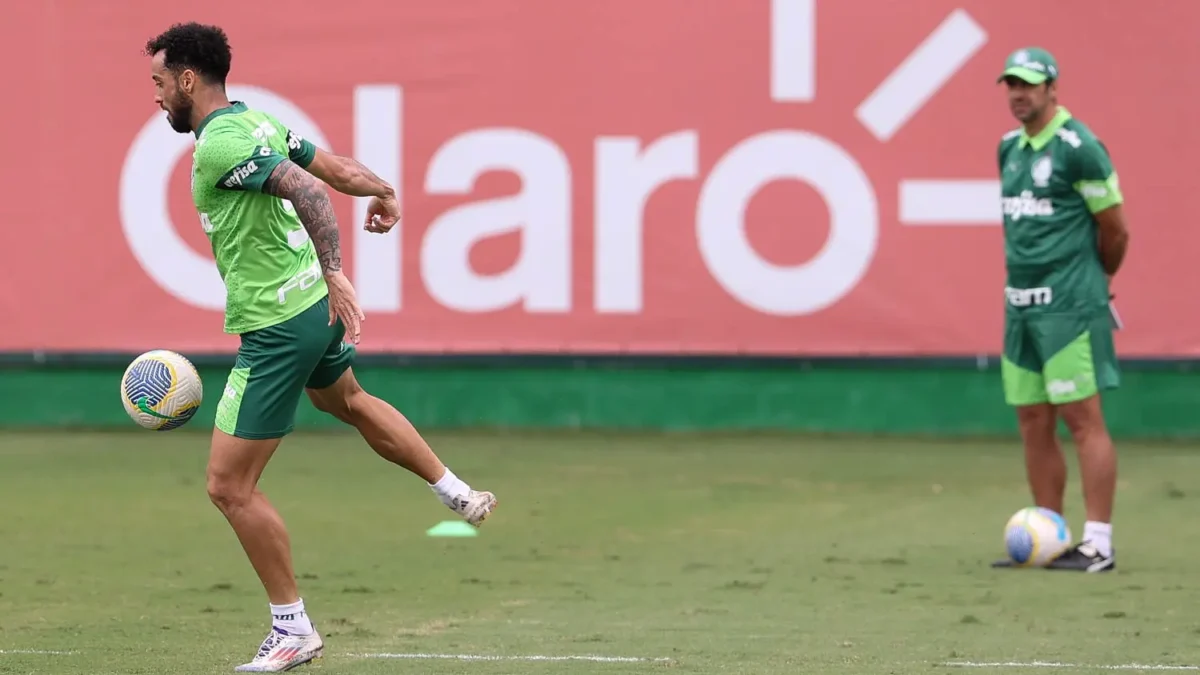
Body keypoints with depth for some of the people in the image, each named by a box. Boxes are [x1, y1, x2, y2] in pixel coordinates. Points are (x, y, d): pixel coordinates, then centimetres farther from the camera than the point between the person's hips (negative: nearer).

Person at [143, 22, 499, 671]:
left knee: (229, 486, -4)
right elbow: (334, 168, 15)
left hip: (275, 328, -10)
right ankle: (459, 494, 48)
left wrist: (335, 276, -39)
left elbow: (309, 192, -33)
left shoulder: (219, 145, -21)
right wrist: (380, 190, 35)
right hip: (312, 306, 10)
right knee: (348, 401, 40)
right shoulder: (257, 123, 5)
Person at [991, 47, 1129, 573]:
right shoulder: (1009, 148, 13)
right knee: (1033, 423, 9)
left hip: (1068, 305, -8)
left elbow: (1115, 231, -5)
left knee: (1082, 418, -8)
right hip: (1020, 303, 8)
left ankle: (1098, 544, -8)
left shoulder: (1077, 147, -10)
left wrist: (1094, 281, 10)